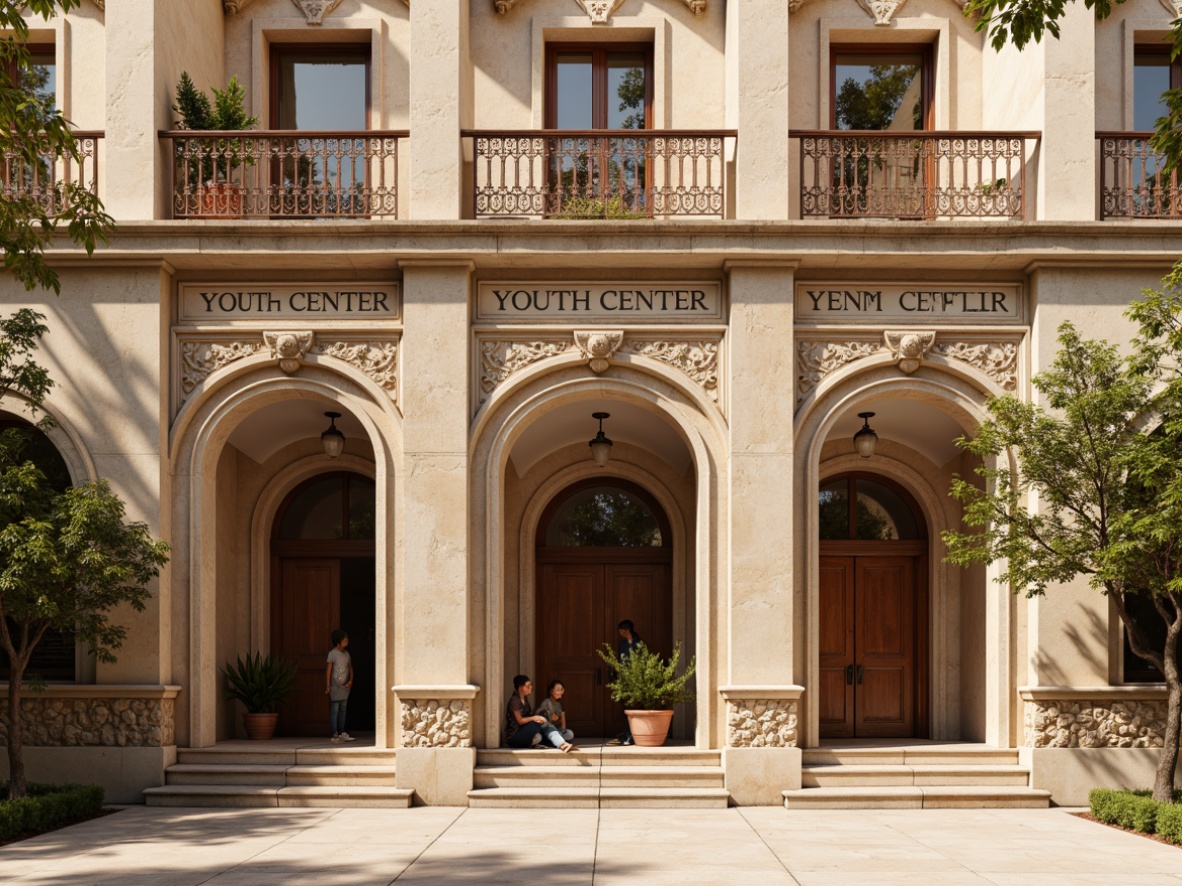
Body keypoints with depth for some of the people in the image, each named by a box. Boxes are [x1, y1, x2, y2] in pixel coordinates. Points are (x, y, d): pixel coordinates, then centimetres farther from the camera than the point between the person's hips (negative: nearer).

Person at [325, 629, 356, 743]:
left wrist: (350, 681, -1)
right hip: (335, 686, -7)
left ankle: (341, 733, 18)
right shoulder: (332, 653, -8)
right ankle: (335, 735, -6)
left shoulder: (346, 654, 10)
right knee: (334, 711, -6)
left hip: (345, 687, 7)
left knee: (342, 710, 11)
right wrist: (327, 685, -13)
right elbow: (329, 670, -10)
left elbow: (350, 668, 15)